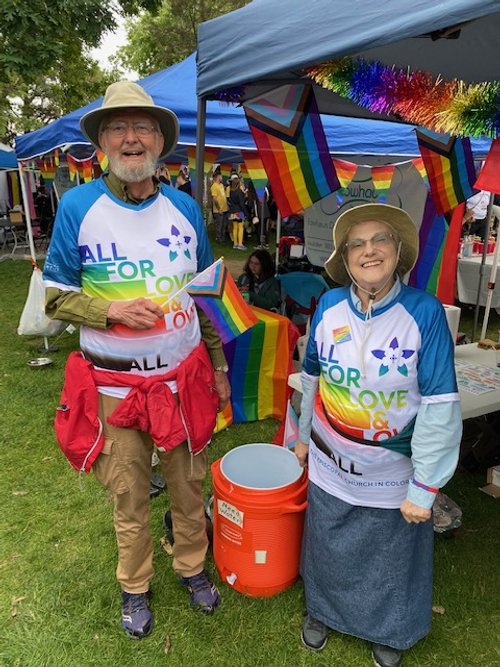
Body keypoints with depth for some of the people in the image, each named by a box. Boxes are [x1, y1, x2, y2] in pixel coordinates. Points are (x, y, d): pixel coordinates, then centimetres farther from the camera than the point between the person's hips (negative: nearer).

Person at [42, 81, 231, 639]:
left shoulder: (184, 207, 2)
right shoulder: (77, 206, -7)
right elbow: (56, 299, -2)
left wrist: (218, 365, 10)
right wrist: (111, 310, -21)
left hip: (185, 376, 3)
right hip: (116, 383, -2)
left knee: (188, 485, 16)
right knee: (129, 497, 14)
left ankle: (191, 566, 43)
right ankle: (134, 586, 40)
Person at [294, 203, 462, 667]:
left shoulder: (425, 312, -19)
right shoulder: (329, 305, -9)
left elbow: (439, 406, -17)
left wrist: (424, 488, -14)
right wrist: (303, 436, 12)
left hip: (392, 472, -2)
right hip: (330, 464, 2)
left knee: (390, 557, 21)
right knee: (329, 547, 23)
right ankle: (322, 611, 54)